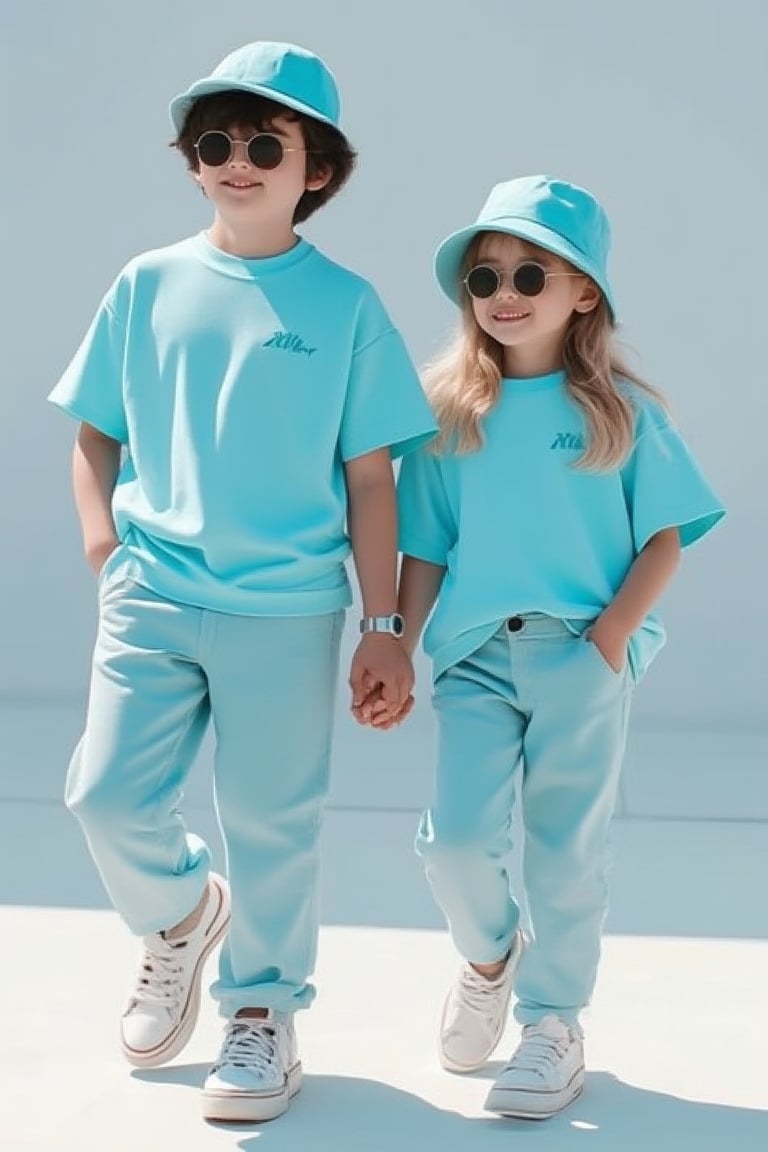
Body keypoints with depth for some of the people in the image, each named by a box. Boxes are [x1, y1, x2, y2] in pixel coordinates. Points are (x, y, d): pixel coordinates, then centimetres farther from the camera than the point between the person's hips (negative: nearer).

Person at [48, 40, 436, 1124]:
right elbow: (95, 436, 14)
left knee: (270, 821, 4)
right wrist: (106, 545, -2)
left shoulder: (346, 304, 0)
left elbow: (370, 481, 1)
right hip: (153, 595, 2)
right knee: (108, 795, -4)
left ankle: (263, 1009, 26)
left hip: (287, 609, -2)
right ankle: (182, 913, 28)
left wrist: (383, 627, -1)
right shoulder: (148, 285, 7)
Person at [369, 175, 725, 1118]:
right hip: (476, 654, 1)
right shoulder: (449, 413, 4)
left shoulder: (622, 412, 0)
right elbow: (424, 553, 7)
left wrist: (610, 638, -13)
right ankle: (490, 953, 26)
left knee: (566, 851, 6)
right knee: (454, 841, -6)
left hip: (586, 659, -1)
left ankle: (555, 1023, 24)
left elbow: (664, 539, -1)